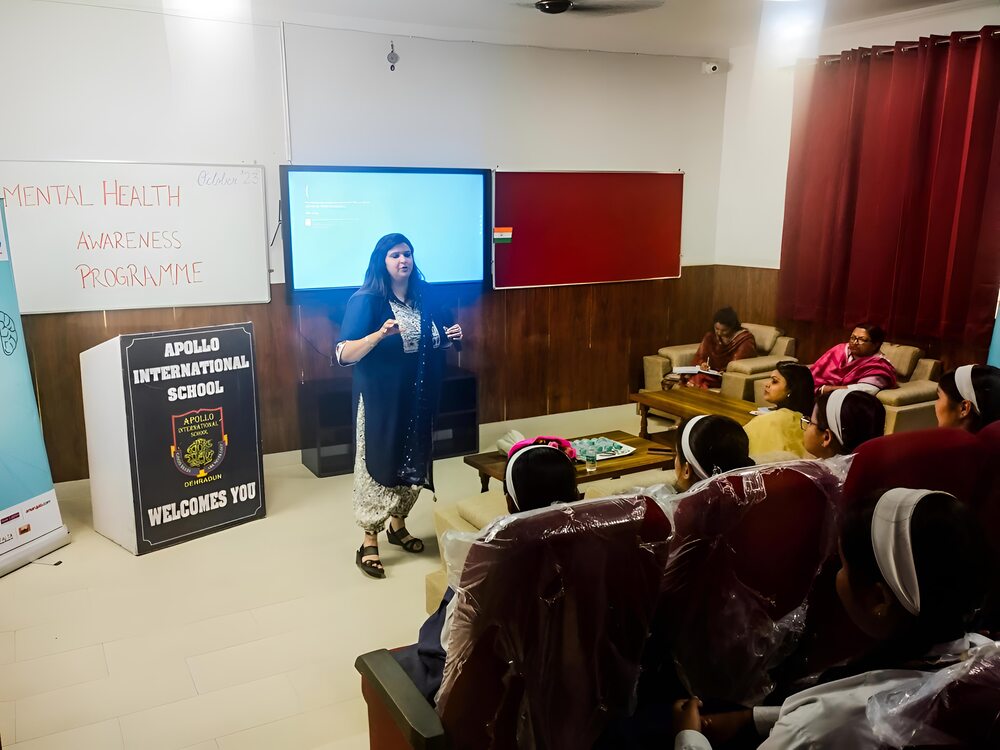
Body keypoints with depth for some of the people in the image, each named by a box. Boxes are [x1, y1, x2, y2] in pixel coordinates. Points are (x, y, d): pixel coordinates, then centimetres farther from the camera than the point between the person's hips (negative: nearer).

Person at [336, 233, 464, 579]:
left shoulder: (424, 297, 5)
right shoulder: (366, 301, -13)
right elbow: (344, 355, -21)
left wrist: (450, 337, -4)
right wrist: (381, 333, -34)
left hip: (419, 399, 6)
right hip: (380, 400, -6)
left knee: (414, 462, 14)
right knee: (377, 464, -2)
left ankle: (397, 524, 34)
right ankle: (369, 543, 10)